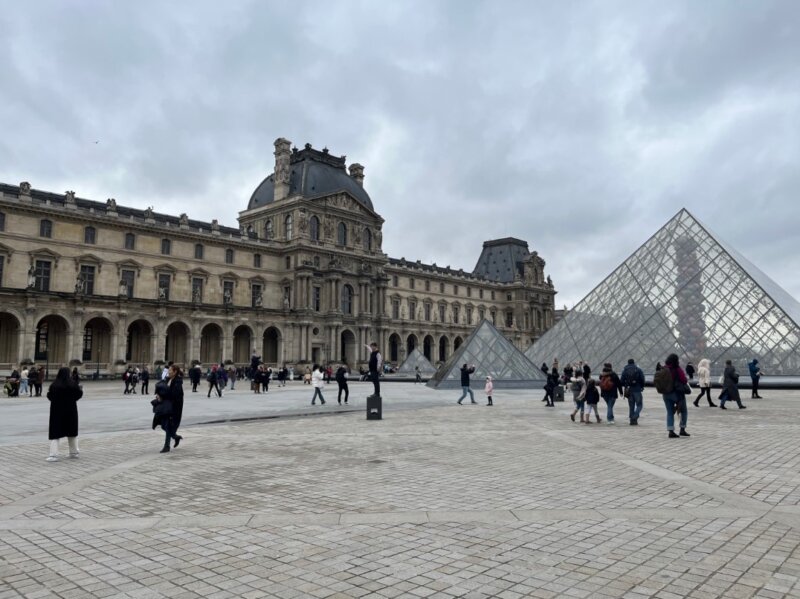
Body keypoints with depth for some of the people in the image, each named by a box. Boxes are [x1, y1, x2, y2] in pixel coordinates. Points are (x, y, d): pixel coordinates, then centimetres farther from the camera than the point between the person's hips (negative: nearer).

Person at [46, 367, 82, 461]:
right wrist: (81, 390, 19)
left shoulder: (54, 384, -12)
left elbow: (50, 396, -3)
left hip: (57, 411, -2)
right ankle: (74, 452, 24)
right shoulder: (73, 384, -9)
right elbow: (79, 394, -2)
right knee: (71, 431, 16)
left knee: (55, 432, 3)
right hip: (70, 410, 2)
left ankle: (53, 454, -6)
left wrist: (48, 392, 18)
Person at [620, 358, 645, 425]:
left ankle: (632, 420, 9)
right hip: (637, 390, -2)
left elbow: (622, 381, 1)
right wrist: (642, 387, 10)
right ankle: (635, 417, -17)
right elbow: (642, 379, -7)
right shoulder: (638, 370, -2)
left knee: (631, 406, 11)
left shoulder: (625, 370, 3)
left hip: (629, 390, 2)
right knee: (639, 405, 5)